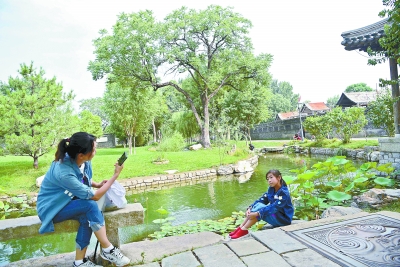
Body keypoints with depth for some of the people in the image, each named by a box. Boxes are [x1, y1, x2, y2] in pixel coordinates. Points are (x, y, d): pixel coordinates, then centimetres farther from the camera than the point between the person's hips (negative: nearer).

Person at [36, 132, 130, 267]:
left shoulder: (83, 162, -12)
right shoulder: (64, 172, -34)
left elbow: (85, 181, 10)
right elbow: (94, 196, -27)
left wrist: (98, 184, -10)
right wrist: (115, 175, -23)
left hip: (68, 200, 7)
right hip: (52, 208, -7)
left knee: (87, 217, -22)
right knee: (90, 205, -29)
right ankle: (107, 250, -16)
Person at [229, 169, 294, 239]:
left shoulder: (284, 192, -21)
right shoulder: (271, 189, 3)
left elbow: (274, 207, -31)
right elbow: (261, 200, -3)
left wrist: (257, 213, -36)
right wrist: (250, 208, -20)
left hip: (284, 219, -7)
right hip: (275, 214, 7)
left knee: (260, 208, -24)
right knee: (258, 205, -13)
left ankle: (244, 230, -18)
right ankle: (241, 227, -15)